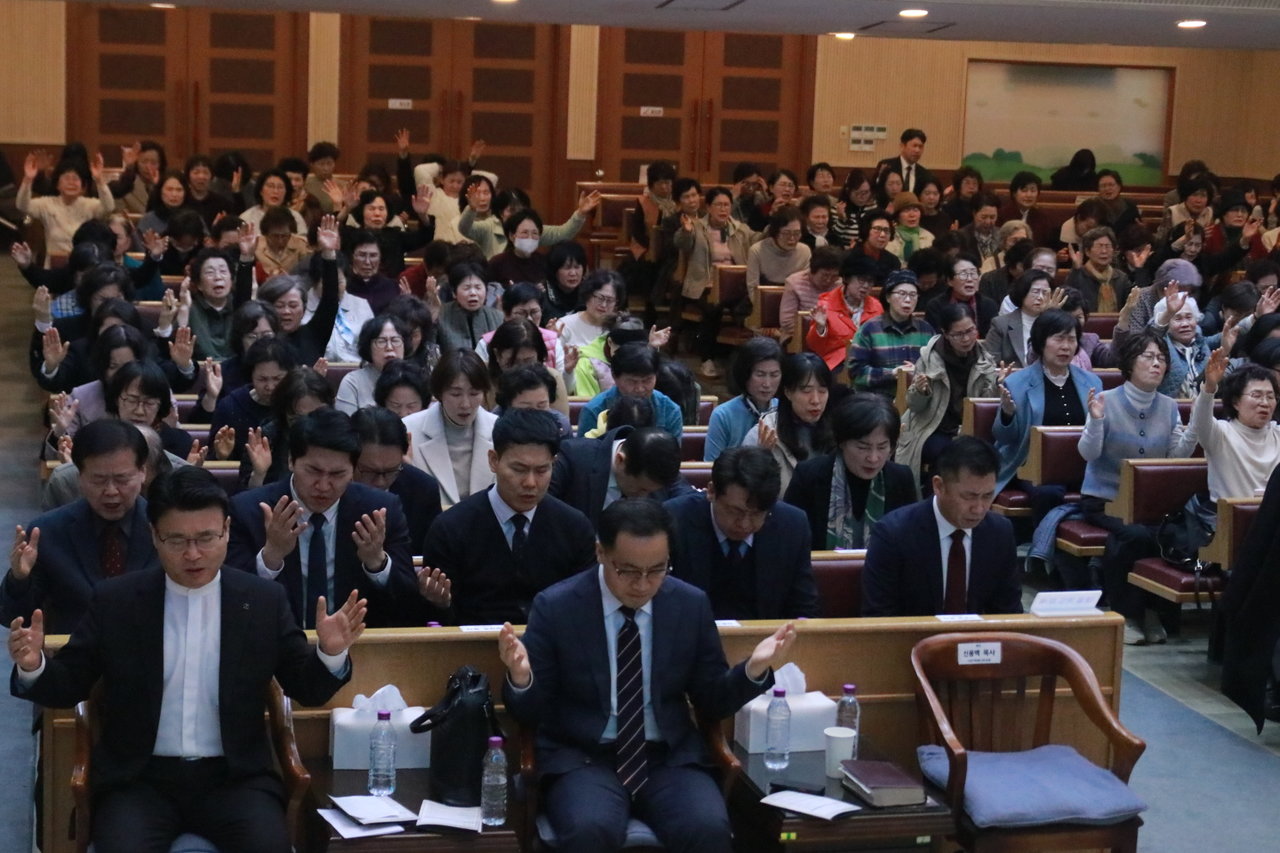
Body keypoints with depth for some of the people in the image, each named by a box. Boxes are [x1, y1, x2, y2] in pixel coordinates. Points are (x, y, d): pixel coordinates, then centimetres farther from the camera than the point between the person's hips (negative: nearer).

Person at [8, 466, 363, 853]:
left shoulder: (263, 600, 3)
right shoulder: (116, 601, 2)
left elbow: (307, 689, 7)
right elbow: (68, 686, 7)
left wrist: (330, 653, -14)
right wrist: (33, 666, -15)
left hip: (234, 777, 0)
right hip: (139, 778, 0)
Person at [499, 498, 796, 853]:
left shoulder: (691, 605, 2)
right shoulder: (556, 607, -5)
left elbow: (712, 703, 9)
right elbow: (531, 713, -2)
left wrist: (753, 669, -10)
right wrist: (521, 678, -24)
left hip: (670, 758, 2)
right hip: (582, 758, -2)